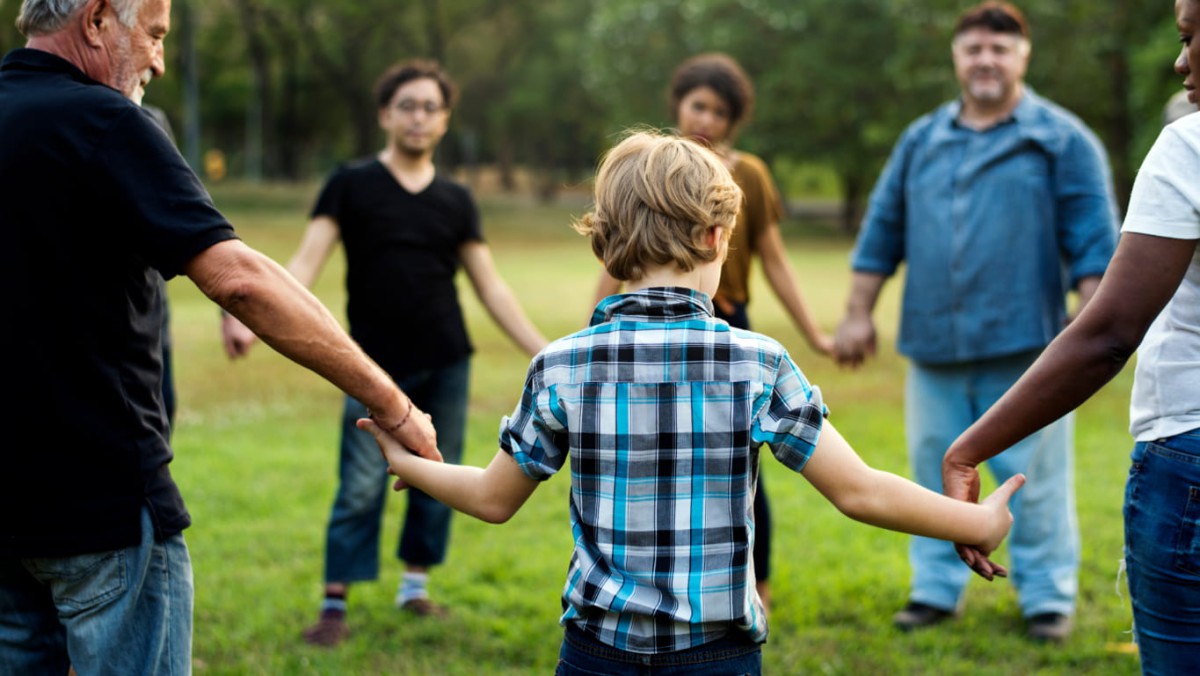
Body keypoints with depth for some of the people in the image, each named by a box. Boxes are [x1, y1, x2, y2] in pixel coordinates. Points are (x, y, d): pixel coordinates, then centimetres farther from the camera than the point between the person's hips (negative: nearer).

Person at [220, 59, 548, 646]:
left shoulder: (455, 201, 9)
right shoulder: (351, 185, 0)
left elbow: (490, 287, 11)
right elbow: (307, 260, -8)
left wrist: (542, 351, 5)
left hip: (446, 364, 3)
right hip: (376, 367, -3)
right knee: (361, 487, -5)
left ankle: (415, 584, 22)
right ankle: (334, 604, 2)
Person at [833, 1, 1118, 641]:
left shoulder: (1062, 139, 2)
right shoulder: (921, 141, 13)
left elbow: (1093, 240, -2)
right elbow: (882, 230, 16)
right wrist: (857, 314, 12)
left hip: (1024, 347, -4)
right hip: (933, 345, 4)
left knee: (1034, 479, 0)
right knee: (935, 472, 9)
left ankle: (1048, 596, 12)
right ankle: (936, 588, 21)